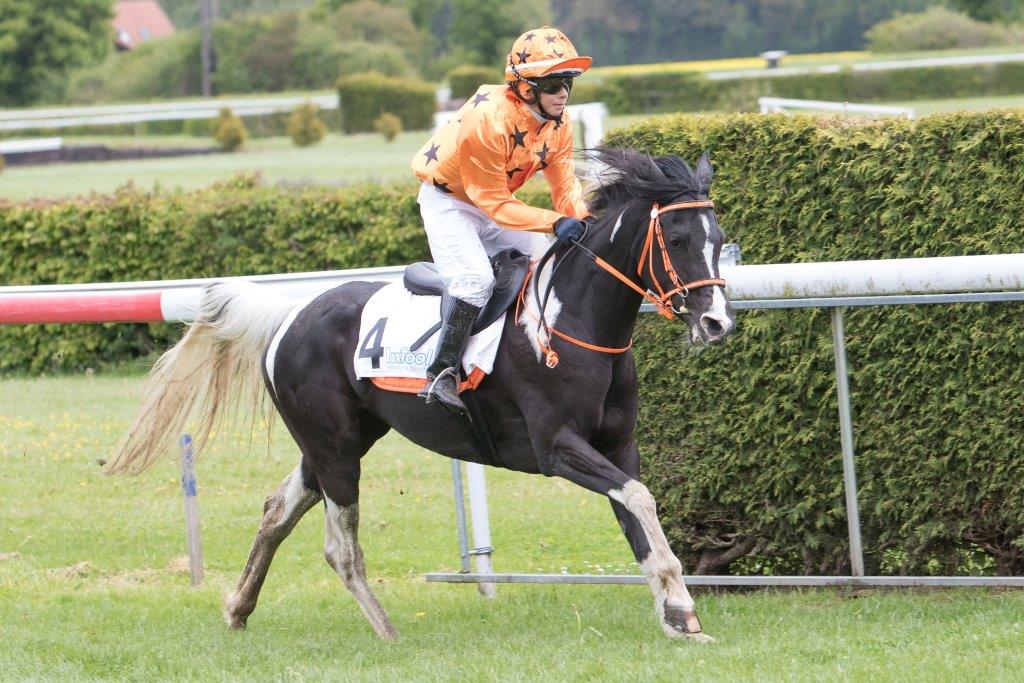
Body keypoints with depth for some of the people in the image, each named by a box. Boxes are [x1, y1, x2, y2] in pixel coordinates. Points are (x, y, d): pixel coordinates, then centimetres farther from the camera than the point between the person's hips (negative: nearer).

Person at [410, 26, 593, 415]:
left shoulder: (558, 123, -10)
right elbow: (494, 202, -30)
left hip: (494, 201, 8)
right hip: (448, 202, -8)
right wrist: (556, 223, -39)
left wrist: (583, 220, -30)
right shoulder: (489, 121, -34)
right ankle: (441, 375, -29)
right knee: (476, 280, -28)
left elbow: (565, 186, -7)